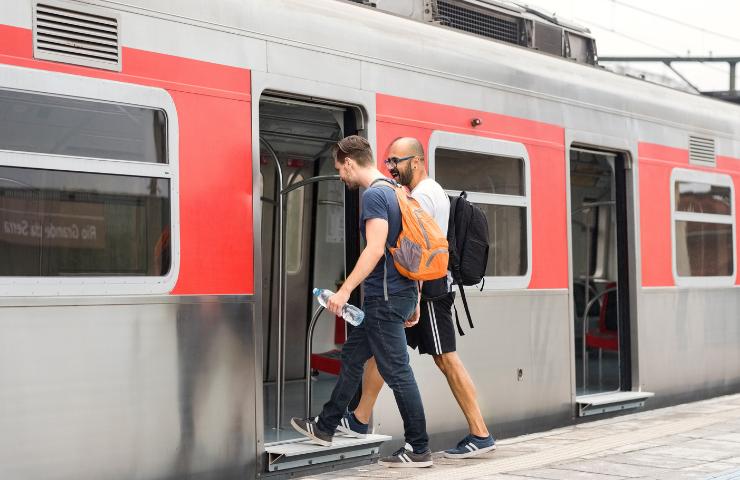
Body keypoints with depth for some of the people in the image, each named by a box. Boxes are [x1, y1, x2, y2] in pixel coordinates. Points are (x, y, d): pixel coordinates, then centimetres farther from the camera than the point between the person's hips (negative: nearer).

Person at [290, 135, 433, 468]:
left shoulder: (374, 195, -14)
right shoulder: (394, 191, 15)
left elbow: (375, 248, -24)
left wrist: (345, 290, -23)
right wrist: (414, 299, 23)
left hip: (385, 297, -10)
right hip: (401, 292, 10)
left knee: (397, 372, -4)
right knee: (352, 356, 18)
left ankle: (418, 450, 2)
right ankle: (325, 427, 29)